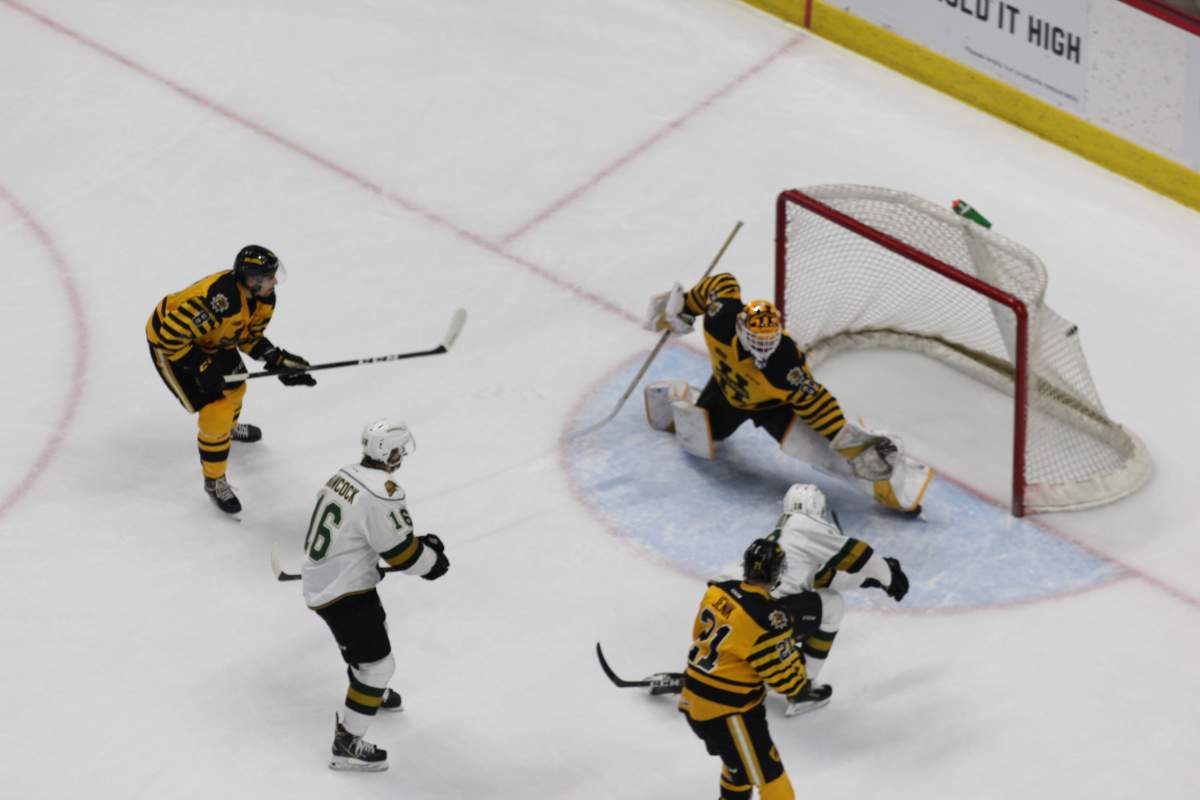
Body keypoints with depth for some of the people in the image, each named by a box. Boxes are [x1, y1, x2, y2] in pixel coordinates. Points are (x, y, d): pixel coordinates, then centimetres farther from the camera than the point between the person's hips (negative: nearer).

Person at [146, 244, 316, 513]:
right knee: (216, 410, -11)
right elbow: (171, 335, -37)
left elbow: (250, 336, 4)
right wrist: (200, 367, -29)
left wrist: (278, 360, -10)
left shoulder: (264, 297, -14)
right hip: (168, 341, -8)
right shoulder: (218, 300, -42)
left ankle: (228, 426, 63)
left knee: (234, 389, 27)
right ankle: (214, 481, 9)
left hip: (207, 337, 8)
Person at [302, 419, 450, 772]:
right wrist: (433, 561, -1)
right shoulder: (382, 493, -26)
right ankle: (347, 743, 4)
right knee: (377, 661, -1)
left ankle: (371, 692, 59)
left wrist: (420, 544, 13)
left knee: (374, 625, 34)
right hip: (342, 594, -10)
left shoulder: (345, 476, 3)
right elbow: (402, 553, -21)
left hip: (320, 580, 10)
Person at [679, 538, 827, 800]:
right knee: (767, 773, 0)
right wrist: (800, 690, 5)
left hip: (693, 698, 8)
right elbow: (781, 669, -16)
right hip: (728, 710, -8)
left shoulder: (718, 592, -3)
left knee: (739, 759, 30)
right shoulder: (767, 617, -25)